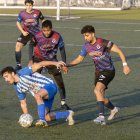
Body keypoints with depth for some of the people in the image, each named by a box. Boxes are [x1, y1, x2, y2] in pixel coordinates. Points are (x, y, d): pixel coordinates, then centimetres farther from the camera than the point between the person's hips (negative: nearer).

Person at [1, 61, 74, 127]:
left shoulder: (23, 73, -13)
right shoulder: (17, 88, 10)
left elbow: (39, 65, -17)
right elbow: (23, 103, 20)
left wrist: (55, 63, -27)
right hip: (43, 97, 8)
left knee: (37, 96, -38)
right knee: (45, 118, -9)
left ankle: (42, 120, -42)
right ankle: (67, 114, 8)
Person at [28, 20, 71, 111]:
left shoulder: (57, 36, -20)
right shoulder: (37, 36, -21)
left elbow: (62, 49, -7)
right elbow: (31, 46, -3)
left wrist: (64, 65, -4)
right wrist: (31, 60, -8)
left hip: (52, 59, 1)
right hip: (39, 58, -1)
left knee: (60, 81, -3)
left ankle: (63, 103, 10)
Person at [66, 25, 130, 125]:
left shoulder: (103, 43, -19)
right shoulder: (86, 46, 1)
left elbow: (119, 51, -16)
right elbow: (79, 59, 13)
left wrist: (125, 65, -23)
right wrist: (66, 65, -1)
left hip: (108, 71, -7)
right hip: (98, 71, 7)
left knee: (97, 90, -28)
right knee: (100, 97, 11)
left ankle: (101, 117, -34)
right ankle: (114, 109, 40)